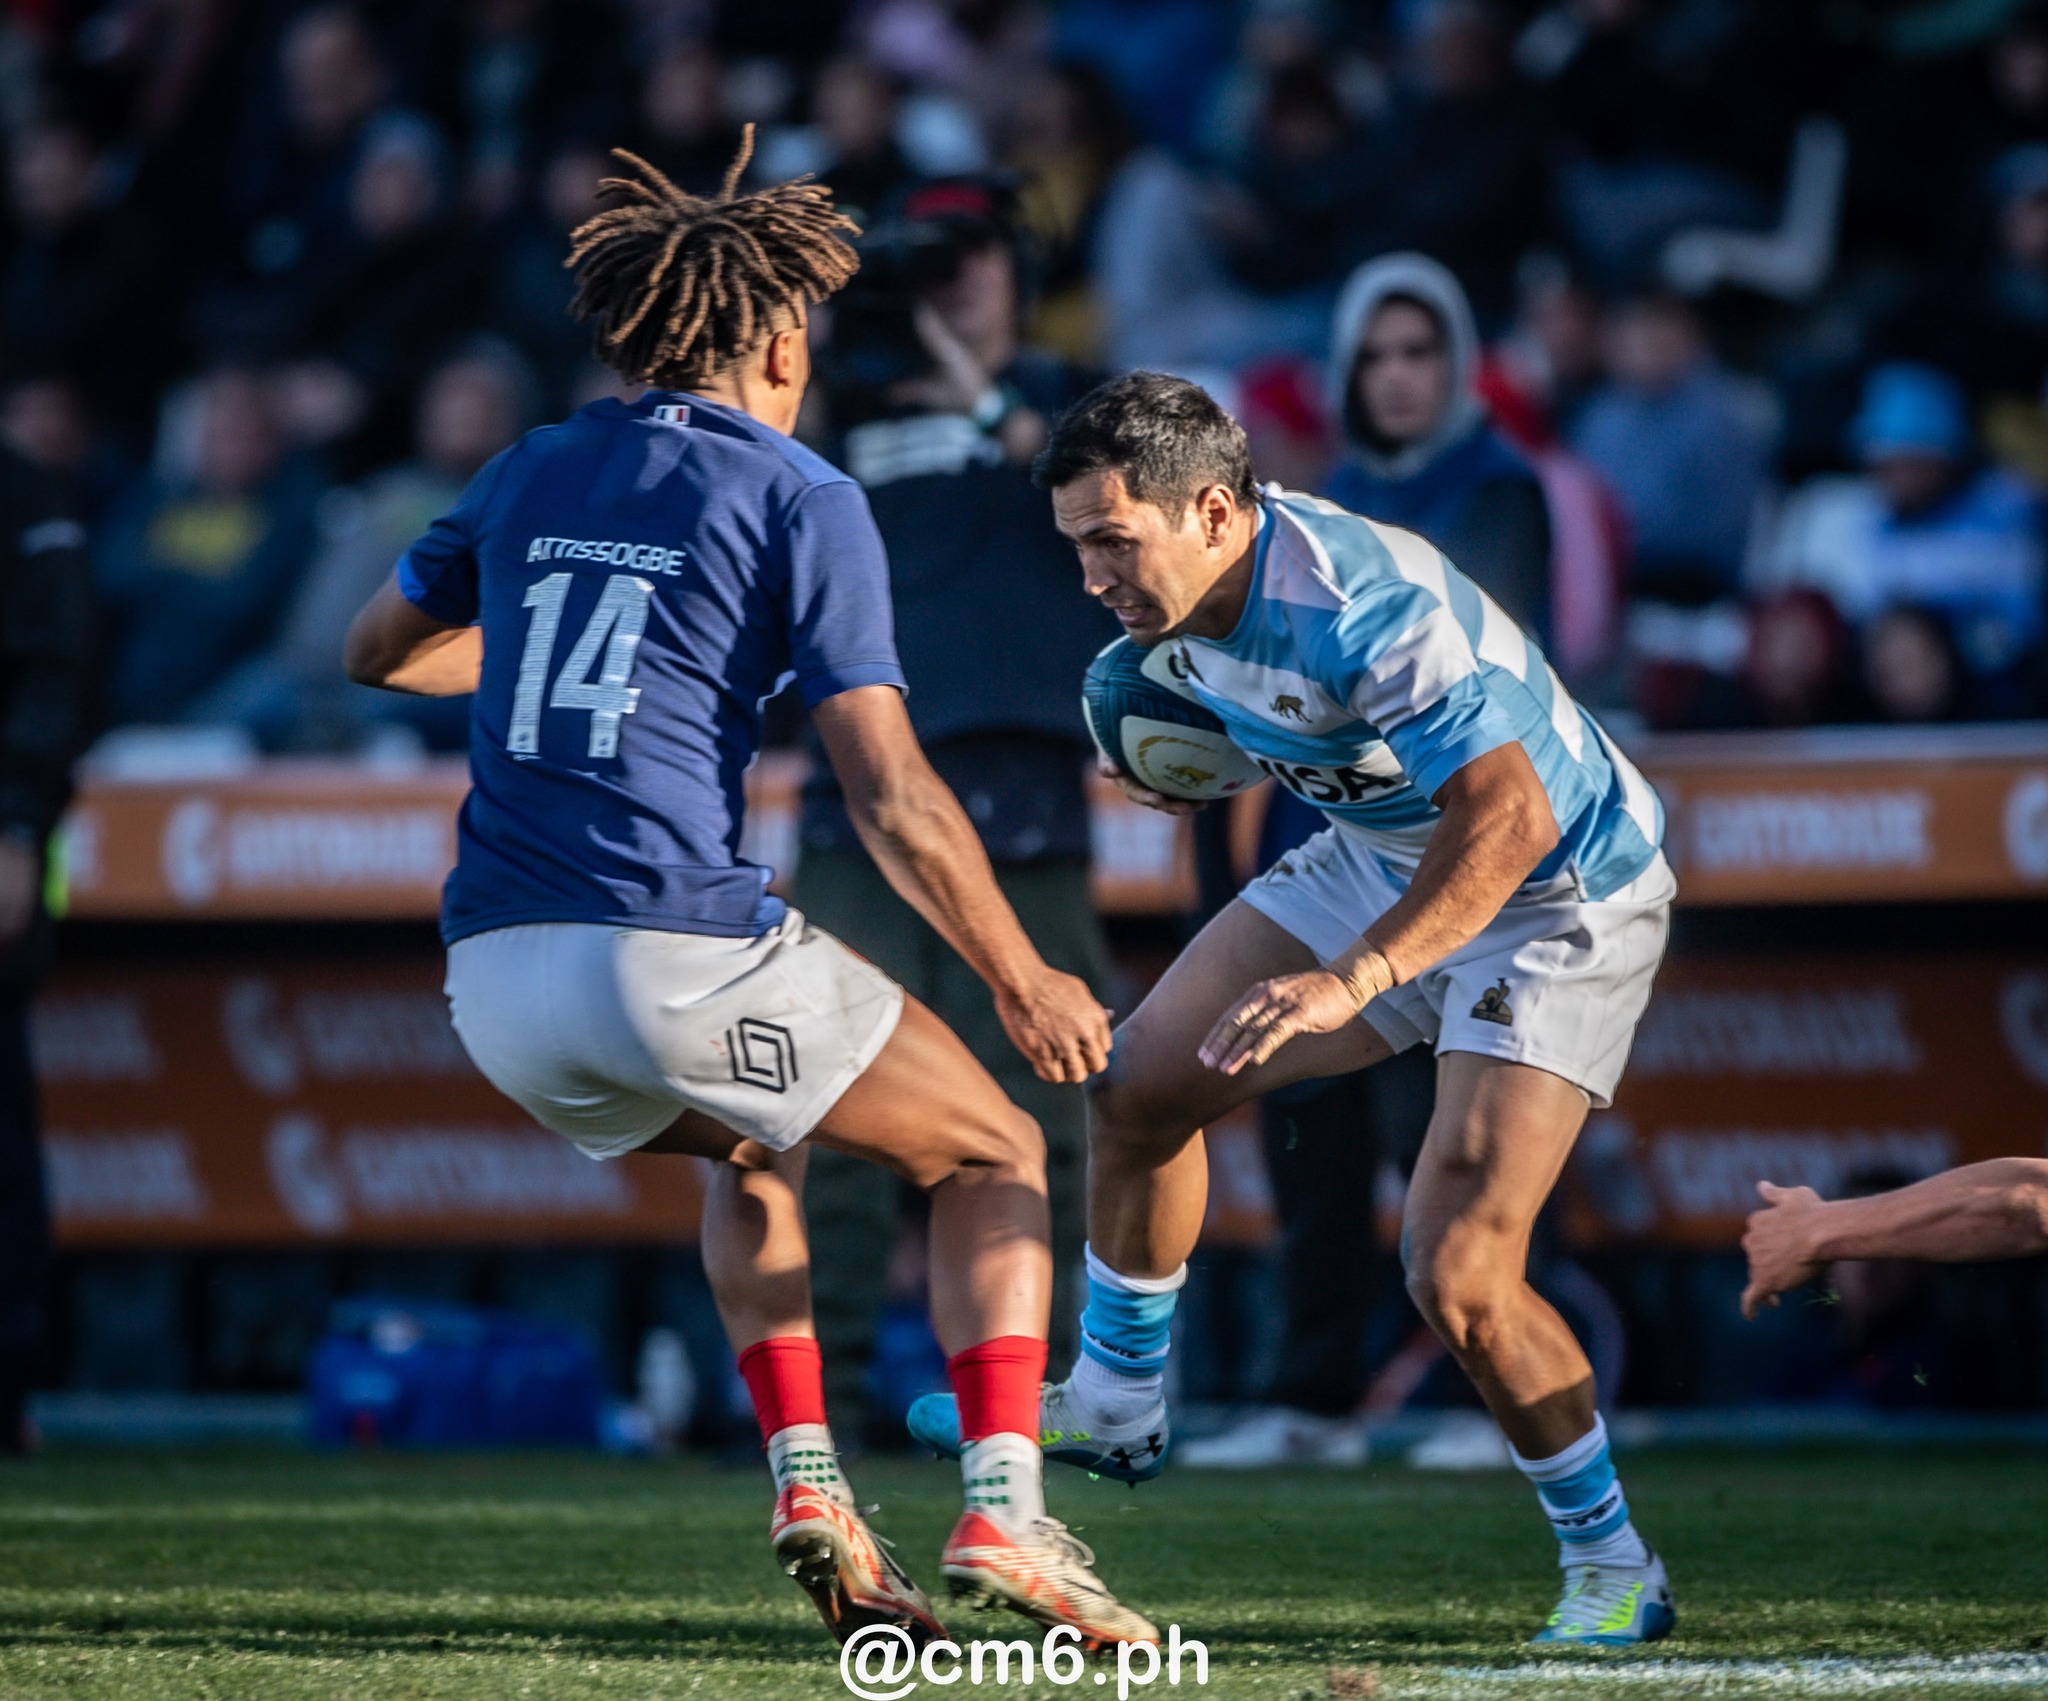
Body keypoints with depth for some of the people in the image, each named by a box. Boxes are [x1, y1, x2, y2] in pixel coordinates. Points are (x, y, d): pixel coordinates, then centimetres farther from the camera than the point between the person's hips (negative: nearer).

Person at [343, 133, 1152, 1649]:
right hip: (678, 949, -6)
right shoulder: (800, 501, -1)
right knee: (994, 1154, 14)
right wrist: (1024, 983, 4)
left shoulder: (530, 474, 16)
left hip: (497, 981, 6)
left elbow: (380, 649, 32)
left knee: (754, 1150, 35)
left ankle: (806, 1483, 18)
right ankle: (1002, 1512, -4)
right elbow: (893, 800, -6)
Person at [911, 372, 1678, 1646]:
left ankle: (1613, 1567, 1)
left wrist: (1350, 977, -48)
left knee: (1458, 1275, -18)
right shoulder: (1185, 587, -9)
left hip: (1560, 900, -9)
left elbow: (1509, 820, -42)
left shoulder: (1370, 608, -36)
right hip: (1386, 860, 9)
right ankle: (1117, 1406, 30)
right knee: (1145, 1082, 10)